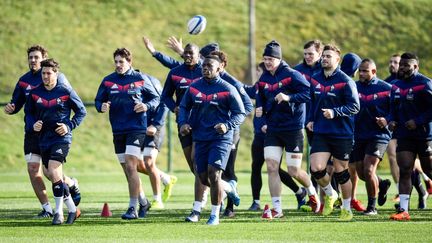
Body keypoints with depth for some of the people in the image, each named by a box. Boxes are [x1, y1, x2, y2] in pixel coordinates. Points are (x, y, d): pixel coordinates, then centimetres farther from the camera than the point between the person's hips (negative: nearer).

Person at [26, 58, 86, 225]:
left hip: (61, 138, -6)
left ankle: (59, 212, -12)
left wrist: (69, 126, -9)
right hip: (44, 140, 6)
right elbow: (29, 113, 18)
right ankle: (72, 209, 22)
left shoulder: (66, 91, -5)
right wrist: (33, 124, -3)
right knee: (55, 177, 8)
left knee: (53, 172, -20)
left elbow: (81, 111, 3)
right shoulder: (35, 93, 6)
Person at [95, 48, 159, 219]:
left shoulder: (141, 79, -1)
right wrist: (101, 107, -10)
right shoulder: (108, 81, 7)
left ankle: (133, 208, -12)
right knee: (127, 169, 10)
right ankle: (143, 202, 28)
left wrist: (147, 106, -14)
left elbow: (156, 98, 6)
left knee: (130, 166, -15)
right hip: (118, 131, 5)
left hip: (137, 128, -5)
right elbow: (98, 100, 13)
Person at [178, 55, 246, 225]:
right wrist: (183, 122, -1)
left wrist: (227, 125, -20)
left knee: (214, 174, -16)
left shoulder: (227, 90, -6)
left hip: (221, 139, -5)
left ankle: (215, 215, -6)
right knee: (203, 178, 8)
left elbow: (240, 113, -3)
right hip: (200, 139, 5)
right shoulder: (194, 88, 6)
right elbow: (184, 107, 19)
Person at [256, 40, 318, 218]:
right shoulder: (263, 79, 7)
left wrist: (289, 97, -29)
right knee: (271, 167, -8)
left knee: (294, 171, -1)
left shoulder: (291, 75, -12)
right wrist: (260, 109, 4)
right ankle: (277, 209, -4)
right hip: (273, 129, 5)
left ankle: (312, 192, 31)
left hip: (293, 128, -5)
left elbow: (308, 94, -18)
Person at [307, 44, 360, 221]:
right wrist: (311, 119, 10)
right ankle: (330, 195, 17)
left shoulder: (345, 81, -9)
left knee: (341, 172, 4)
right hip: (320, 133, 4)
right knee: (316, 169, -12)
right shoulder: (315, 80, 8)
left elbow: (355, 106, -13)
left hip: (342, 134, -4)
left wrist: (335, 112, -23)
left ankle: (347, 209, 22)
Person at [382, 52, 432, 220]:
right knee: (404, 171, -5)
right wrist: (390, 121, 1)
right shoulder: (396, 85, 10)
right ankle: (403, 210, -8)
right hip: (404, 135, 6)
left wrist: (418, 121, -20)